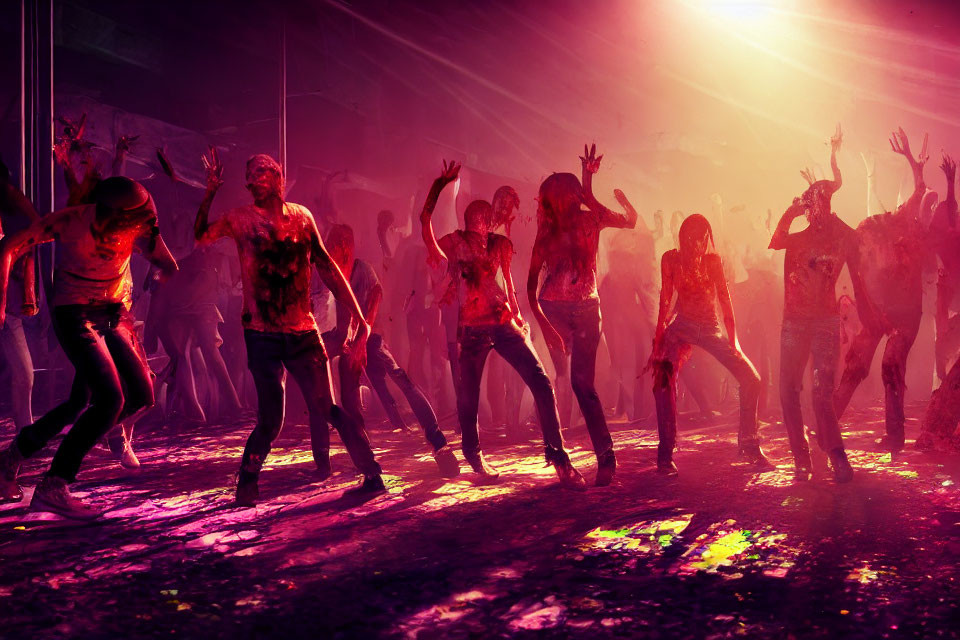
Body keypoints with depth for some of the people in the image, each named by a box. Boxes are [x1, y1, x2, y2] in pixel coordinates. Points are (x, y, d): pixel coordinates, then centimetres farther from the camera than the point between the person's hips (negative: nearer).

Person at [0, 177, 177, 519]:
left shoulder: (137, 227, -9)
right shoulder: (71, 222, -20)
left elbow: (170, 269, -7)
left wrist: (151, 239, -21)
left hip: (113, 315, 6)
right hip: (76, 315, -6)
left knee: (141, 395, 4)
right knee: (111, 399, -22)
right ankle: (52, 488, -14)